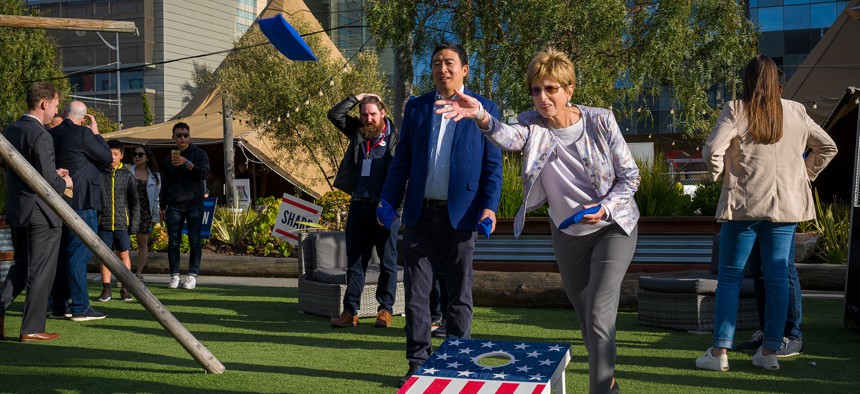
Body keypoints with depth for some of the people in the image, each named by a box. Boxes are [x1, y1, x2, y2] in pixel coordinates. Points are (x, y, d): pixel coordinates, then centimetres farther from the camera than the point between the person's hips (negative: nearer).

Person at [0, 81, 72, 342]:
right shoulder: (40, 135, -18)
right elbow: (47, 180, -22)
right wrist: (64, 183, 0)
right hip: (41, 212, -8)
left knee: (21, 265, 21)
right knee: (40, 271, 2)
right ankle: (32, 328, 8)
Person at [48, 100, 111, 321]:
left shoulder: (51, 134, 9)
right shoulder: (83, 134, -12)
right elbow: (106, 158, -4)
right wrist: (96, 133, 5)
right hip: (81, 202, -8)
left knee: (61, 253, 13)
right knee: (79, 254, -6)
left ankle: (58, 306, 17)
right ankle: (80, 308, -4)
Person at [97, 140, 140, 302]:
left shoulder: (127, 175, 3)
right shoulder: (99, 173, 1)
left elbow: (134, 201, 5)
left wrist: (134, 223, 0)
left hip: (122, 222, 0)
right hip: (103, 222, 0)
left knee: (123, 254, 4)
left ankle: (125, 289, 12)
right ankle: (106, 288, 12)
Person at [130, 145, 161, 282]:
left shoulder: (154, 175, 7)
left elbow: (156, 197, 8)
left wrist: (155, 216, 5)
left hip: (145, 212, 2)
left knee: (143, 243, 7)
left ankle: (139, 273, 16)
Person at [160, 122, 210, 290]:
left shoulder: (199, 154, 4)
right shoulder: (169, 159, 15)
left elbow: (204, 173, -13)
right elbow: (164, 185, 18)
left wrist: (186, 163, -24)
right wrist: (162, 207, 13)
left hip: (194, 204, -3)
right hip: (174, 206, 3)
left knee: (194, 241, -3)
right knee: (173, 241, 0)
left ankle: (192, 276, 2)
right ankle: (174, 276, 7)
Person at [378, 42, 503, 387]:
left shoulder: (484, 109, 2)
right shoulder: (416, 107, 10)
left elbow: (492, 164, 0)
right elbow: (402, 160, 11)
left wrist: (489, 206, -12)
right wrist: (388, 200, -1)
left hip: (460, 216, -2)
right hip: (420, 215, 3)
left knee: (459, 295, 6)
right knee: (416, 292, 4)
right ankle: (418, 364, 13)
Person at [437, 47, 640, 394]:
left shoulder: (600, 121, -15)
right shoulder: (533, 126, -12)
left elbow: (630, 176, -6)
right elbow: (508, 138, -38)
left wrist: (604, 208, -23)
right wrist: (481, 117, -59)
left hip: (612, 227, -3)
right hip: (567, 235, 4)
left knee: (599, 318, -17)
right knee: (587, 323, 16)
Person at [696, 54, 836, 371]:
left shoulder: (736, 111, -6)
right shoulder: (796, 113, 7)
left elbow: (713, 150, -15)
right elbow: (827, 147, 17)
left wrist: (717, 173, 4)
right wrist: (804, 175, 24)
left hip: (744, 203, -3)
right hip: (786, 205, 3)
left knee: (729, 277, 2)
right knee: (777, 277, 7)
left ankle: (720, 351, 0)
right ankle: (770, 351, 9)